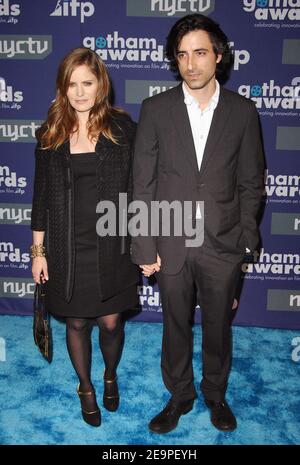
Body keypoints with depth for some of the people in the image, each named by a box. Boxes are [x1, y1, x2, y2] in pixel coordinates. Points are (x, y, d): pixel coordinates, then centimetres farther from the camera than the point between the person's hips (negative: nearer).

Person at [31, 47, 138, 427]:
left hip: (112, 245, -1)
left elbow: (136, 188, -1)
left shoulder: (122, 128, -3)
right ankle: (86, 388, 41)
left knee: (110, 322, 10)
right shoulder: (50, 134, 1)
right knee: (77, 322, 14)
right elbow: (42, 196, 4)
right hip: (67, 248, 1)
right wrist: (38, 250, 3)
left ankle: (111, 376, 43)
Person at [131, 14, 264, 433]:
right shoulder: (155, 109, -3)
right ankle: (179, 396, 40)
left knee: (218, 327, 17)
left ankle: (216, 394, 42)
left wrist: (246, 239, -2)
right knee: (176, 326, 16)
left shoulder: (243, 111, -1)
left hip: (223, 244, 1)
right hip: (172, 243, 0)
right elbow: (143, 184, -3)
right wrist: (145, 247, -6)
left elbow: (251, 183, 4)